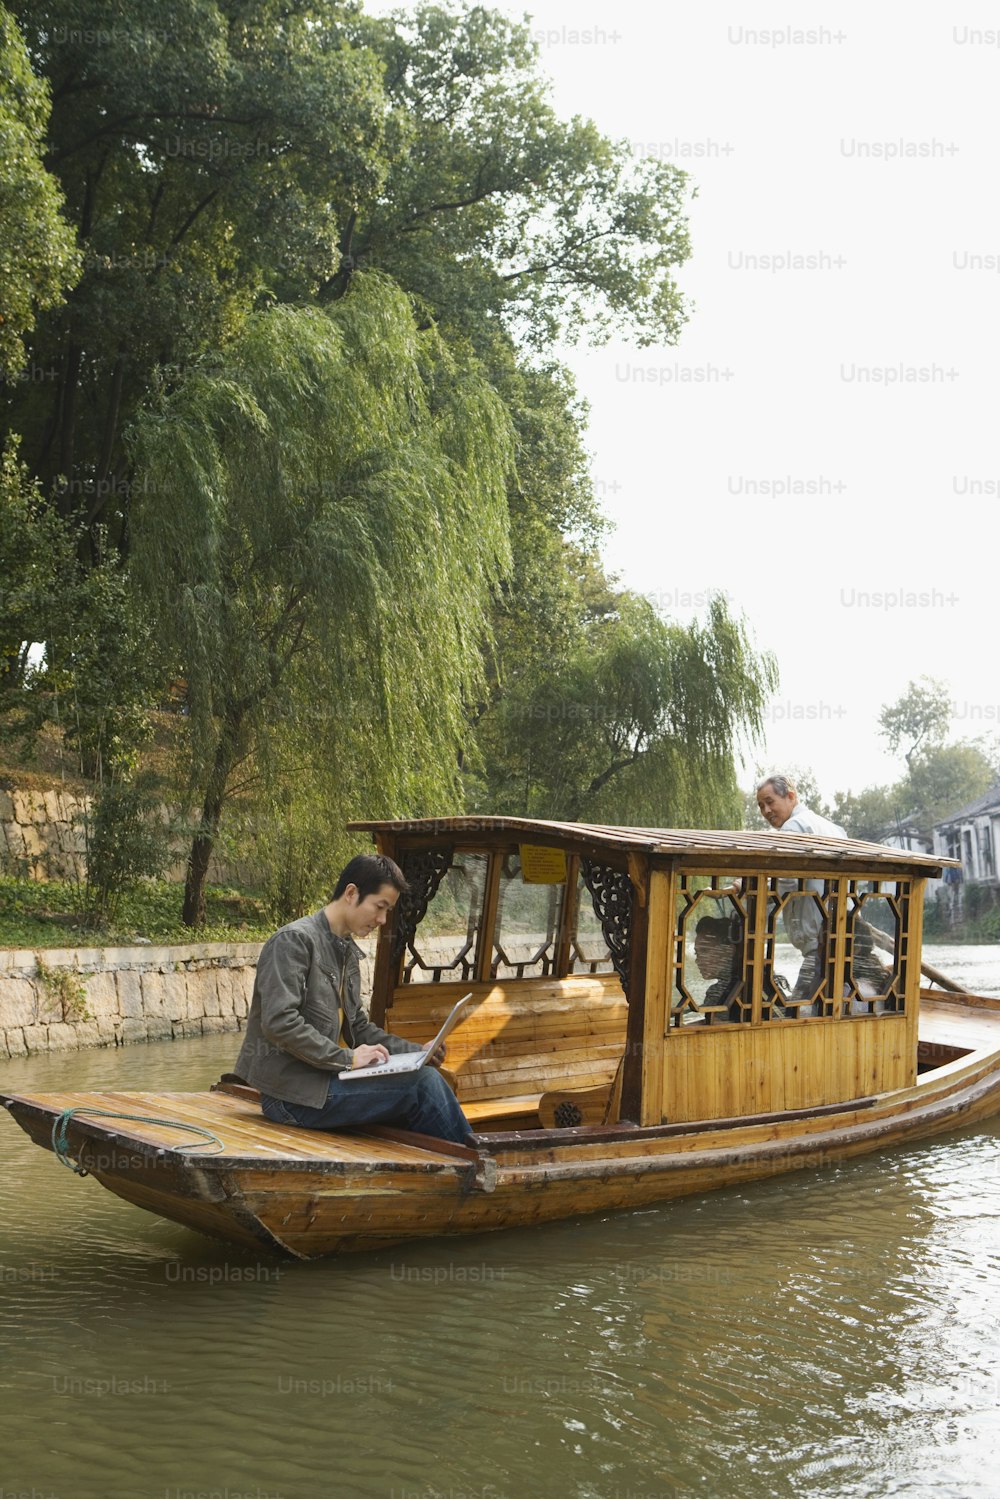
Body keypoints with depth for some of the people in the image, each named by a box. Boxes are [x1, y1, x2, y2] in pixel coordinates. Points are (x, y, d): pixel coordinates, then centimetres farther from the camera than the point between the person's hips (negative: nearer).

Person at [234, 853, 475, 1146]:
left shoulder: (348, 951, 17)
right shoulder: (294, 940, -11)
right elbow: (278, 1022, -21)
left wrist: (416, 1051, 10)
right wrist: (347, 1058, -20)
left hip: (323, 1079, 9)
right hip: (292, 1094, -8)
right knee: (422, 1083, -19)